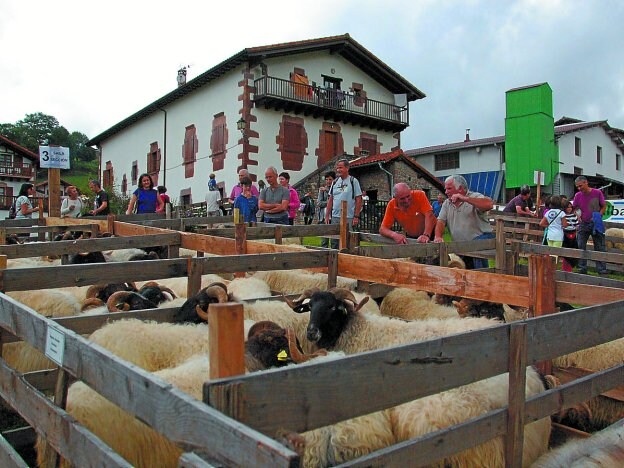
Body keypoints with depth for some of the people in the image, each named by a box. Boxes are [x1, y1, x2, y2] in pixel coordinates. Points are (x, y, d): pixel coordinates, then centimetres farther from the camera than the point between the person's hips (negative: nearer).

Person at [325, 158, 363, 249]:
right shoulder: (335, 182, 12)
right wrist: (327, 215, 9)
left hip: (349, 218, -5)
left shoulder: (353, 181, -2)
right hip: (335, 217, 5)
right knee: (334, 243, 9)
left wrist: (356, 217, -11)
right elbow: (330, 200, 15)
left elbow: (359, 200, -5)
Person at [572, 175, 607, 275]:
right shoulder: (578, 195, -1)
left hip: (596, 224, -3)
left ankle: (601, 269, 6)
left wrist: (599, 216, -14)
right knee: (580, 247, 3)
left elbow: (604, 206, 1)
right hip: (583, 224, 3)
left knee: (600, 247, 1)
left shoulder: (597, 193, -8)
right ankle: (582, 268, 13)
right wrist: (578, 215, -8)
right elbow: (575, 208, 11)